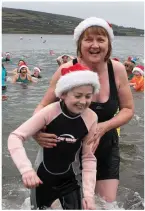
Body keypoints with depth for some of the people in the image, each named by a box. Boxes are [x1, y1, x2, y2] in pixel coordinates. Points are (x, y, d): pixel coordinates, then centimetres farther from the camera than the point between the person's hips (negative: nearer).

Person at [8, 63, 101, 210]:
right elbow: (15, 137, -25)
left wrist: (89, 193, -16)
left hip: (70, 181, 2)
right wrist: (26, 169, -40)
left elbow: (89, 158, -8)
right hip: (42, 180, -1)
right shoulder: (50, 112, -23)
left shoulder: (91, 118, -14)